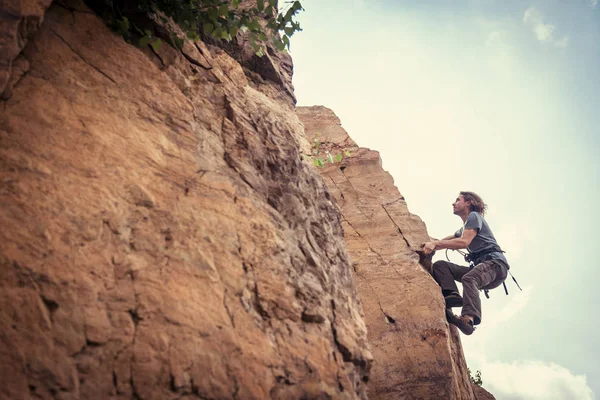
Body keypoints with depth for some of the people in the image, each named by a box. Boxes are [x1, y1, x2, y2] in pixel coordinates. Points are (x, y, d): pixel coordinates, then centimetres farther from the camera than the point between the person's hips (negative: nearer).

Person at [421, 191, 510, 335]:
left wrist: (435, 243, -13)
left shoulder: (474, 216, 4)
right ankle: (452, 294, -29)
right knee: (439, 265, -4)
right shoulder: (463, 229, 32)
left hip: (495, 263, -8)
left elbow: (464, 242, -12)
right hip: (480, 266, 8)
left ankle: (469, 318, -60)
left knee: (468, 279, -39)